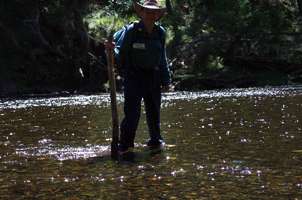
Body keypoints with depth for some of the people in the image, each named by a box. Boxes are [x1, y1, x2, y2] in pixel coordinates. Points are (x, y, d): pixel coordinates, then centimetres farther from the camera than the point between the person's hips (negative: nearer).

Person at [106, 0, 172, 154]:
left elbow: (162, 59, 15)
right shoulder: (131, 30, -8)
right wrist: (111, 50, -33)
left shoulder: (160, 33, 7)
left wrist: (166, 80, 14)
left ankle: (155, 141, 28)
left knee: (154, 111, 12)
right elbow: (120, 52, -10)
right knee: (132, 112, -12)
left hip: (153, 78, 5)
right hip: (134, 76, -5)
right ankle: (125, 145, -7)